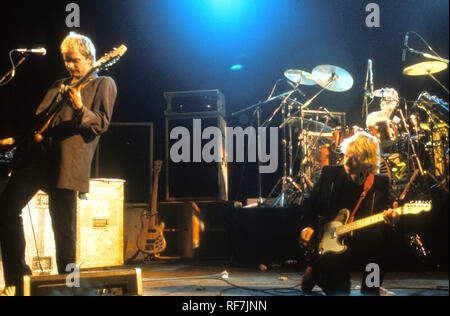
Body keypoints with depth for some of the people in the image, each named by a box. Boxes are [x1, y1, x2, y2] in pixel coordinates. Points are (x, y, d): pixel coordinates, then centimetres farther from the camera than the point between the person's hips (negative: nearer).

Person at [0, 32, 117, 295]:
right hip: (40, 152, 7)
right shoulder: (60, 85, 26)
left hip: (68, 161, -7)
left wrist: (80, 109, -22)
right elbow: (40, 115, 25)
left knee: (63, 226, -6)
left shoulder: (103, 84, 7)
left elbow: (102, 123, -4)